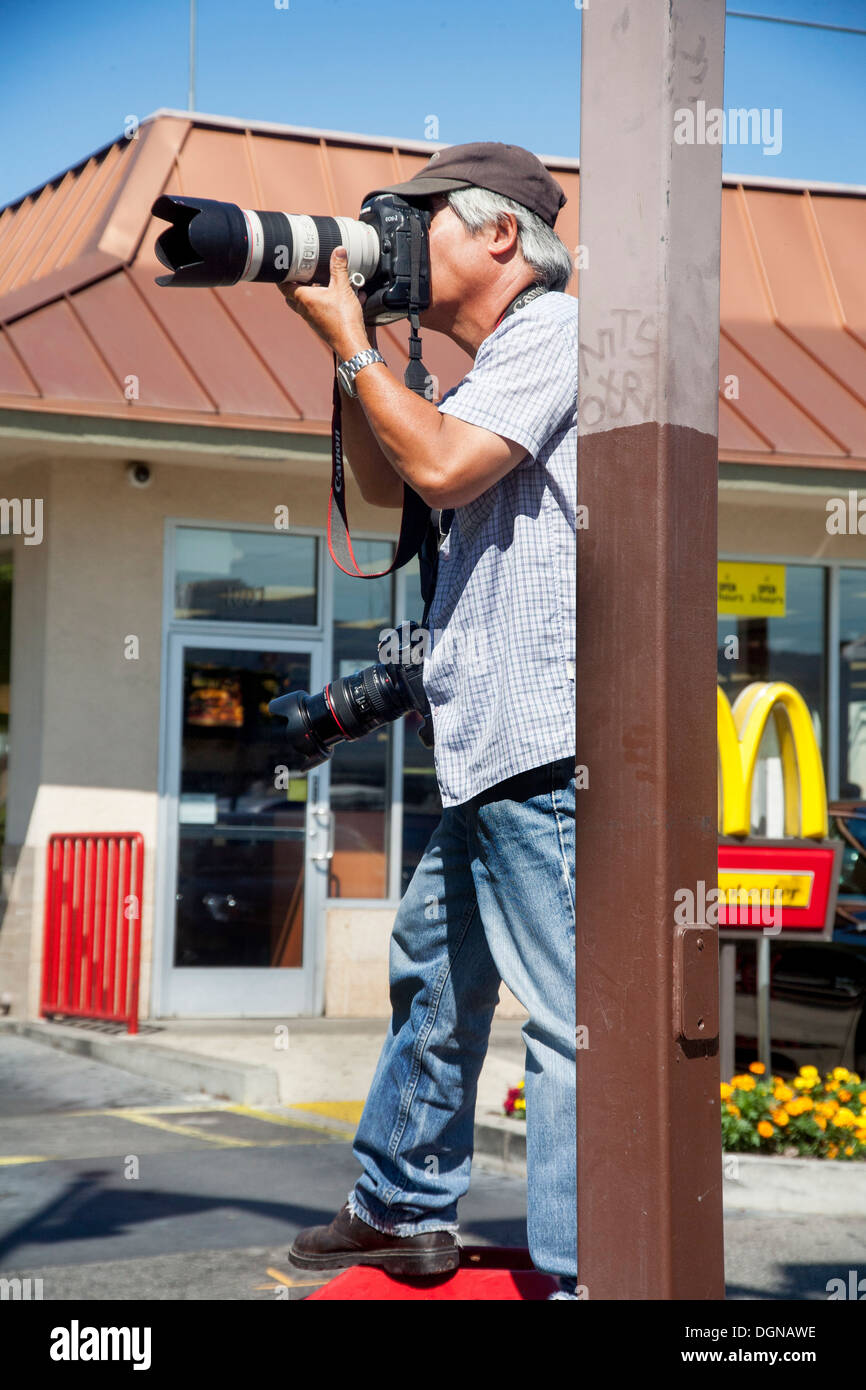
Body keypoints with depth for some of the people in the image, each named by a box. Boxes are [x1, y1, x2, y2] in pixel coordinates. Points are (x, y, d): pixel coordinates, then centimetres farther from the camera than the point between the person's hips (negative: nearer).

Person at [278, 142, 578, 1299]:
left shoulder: (554, 330, -7)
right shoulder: (502, 358, 23)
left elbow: (443, 465, -20)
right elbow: (387, 483, 27)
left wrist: (351, 341, -7)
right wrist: (350, 344, 15)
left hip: (546, 738, -11)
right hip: (497, 743, 11)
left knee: (567, 1012, -10)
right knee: (434, 973, 20)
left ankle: (582, 1274, -8)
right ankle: (405, 1213, 34)